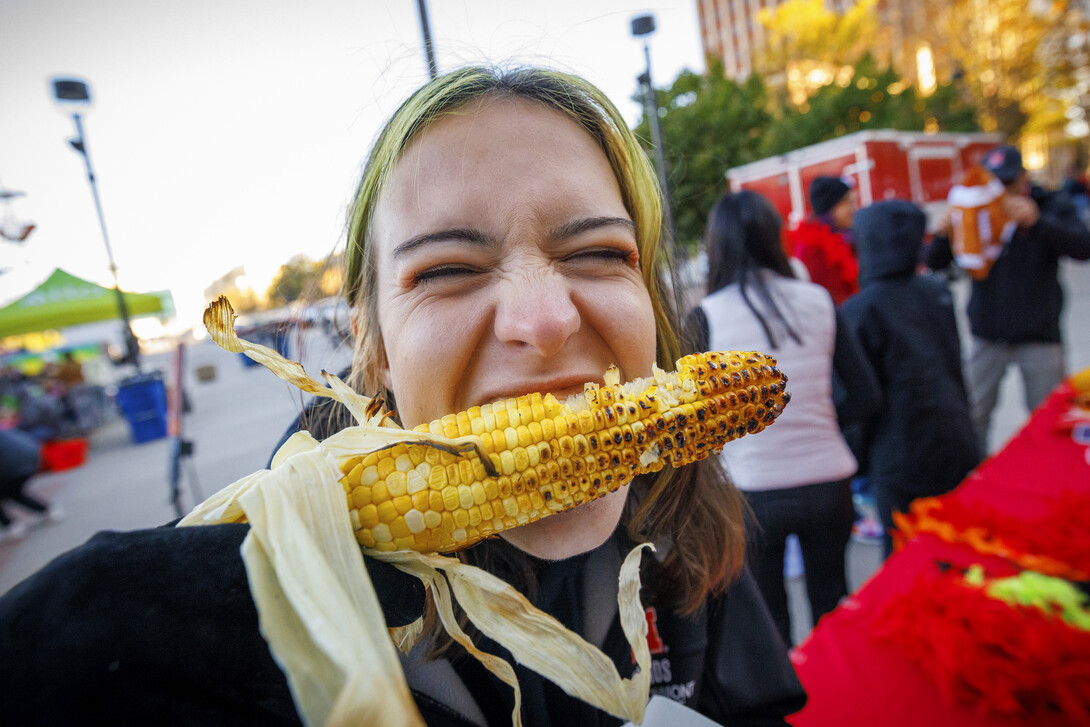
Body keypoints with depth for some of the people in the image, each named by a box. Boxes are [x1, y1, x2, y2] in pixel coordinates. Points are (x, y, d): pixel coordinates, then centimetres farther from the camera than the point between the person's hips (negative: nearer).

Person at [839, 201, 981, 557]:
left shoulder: (859, 310, -15)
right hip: (957, 444, 6)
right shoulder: (937, 291, 3)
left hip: (901, 458, -6)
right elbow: (955, 364, 12)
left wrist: (858, 456, 0)